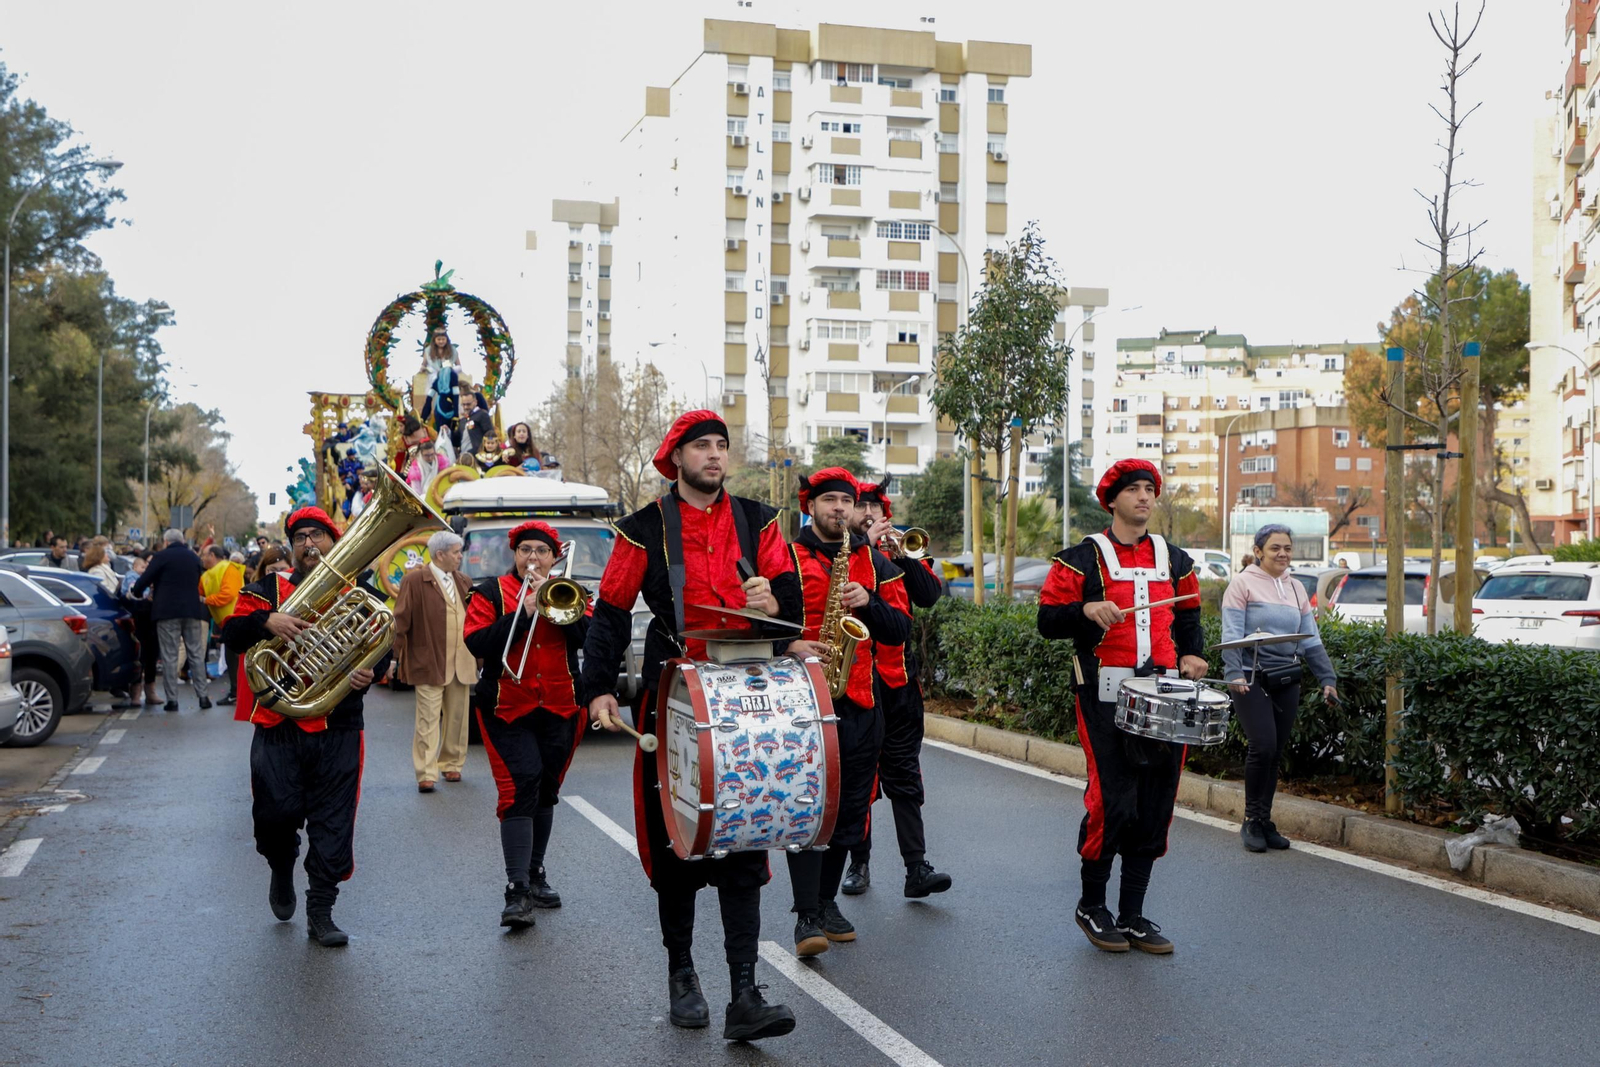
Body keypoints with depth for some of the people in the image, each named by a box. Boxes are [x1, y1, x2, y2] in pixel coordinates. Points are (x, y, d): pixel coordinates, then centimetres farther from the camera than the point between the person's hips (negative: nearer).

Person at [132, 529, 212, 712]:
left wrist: (136, 592, 13)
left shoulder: (161, 556, -5)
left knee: (169, 656, -1)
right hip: (192, 610, 4)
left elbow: (144, 580, -5)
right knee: (196, 653, 8)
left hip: (167, 611, -4)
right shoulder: (194, 557, 12)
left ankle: (172, 699, -3)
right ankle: (202, 696, 5)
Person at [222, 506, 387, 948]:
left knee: (332, 824, 0)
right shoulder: (269, 589, 9)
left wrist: (369, 671, -11)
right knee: (276, 811, -6)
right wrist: (267, 621, -22)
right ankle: (282, 871, 28)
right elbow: (232, 634, -2)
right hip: (278, 725, 0)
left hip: (338, 729, 1)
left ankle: (320, 912, 12)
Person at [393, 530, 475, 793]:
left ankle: (451, 764, 25)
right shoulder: (414, 581, -5)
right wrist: (398, 656, -10)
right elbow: (401, 621, -6)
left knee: (457, 718, 12)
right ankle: (426, 774, -3)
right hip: (429, 663, -6)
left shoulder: (463, 582, 14)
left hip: (462, 663, 6)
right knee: (428, 720, -4)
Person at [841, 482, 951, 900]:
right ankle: (859, 863, 16)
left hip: (898, 678, 2)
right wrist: (866, 546, -15)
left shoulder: (902, 553, 12)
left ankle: (917, 868, -2)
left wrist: (899, 554, -11)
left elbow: (929, 595, -1)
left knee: (904, 775, 0)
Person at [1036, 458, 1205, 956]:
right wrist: (1087, 609, -21)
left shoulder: (1174, 559, 15)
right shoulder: (1082, 558, 1)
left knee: (1155, 806, 5)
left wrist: (1191, 655, 6)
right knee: (1113, 803, -10)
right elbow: (1048, 620, -2)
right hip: (1106, 698, -5)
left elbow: (1187, 617, 25)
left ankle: (1133, 915, 17)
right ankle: (1091, 906, 11)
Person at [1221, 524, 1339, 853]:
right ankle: (1251, 821, 2)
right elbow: (1232, 634, -10)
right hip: (1253, 679, -6)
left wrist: (1327, 678, 5)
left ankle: (1264, 822, 17)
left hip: (1287, 680, 6)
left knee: (1276, 753, 7)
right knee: (1263, 747, -14)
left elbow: (1311, 640, 14)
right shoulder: (1243, 583, -3)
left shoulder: (1296, 589, 15)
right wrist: (1235, 674, -22)